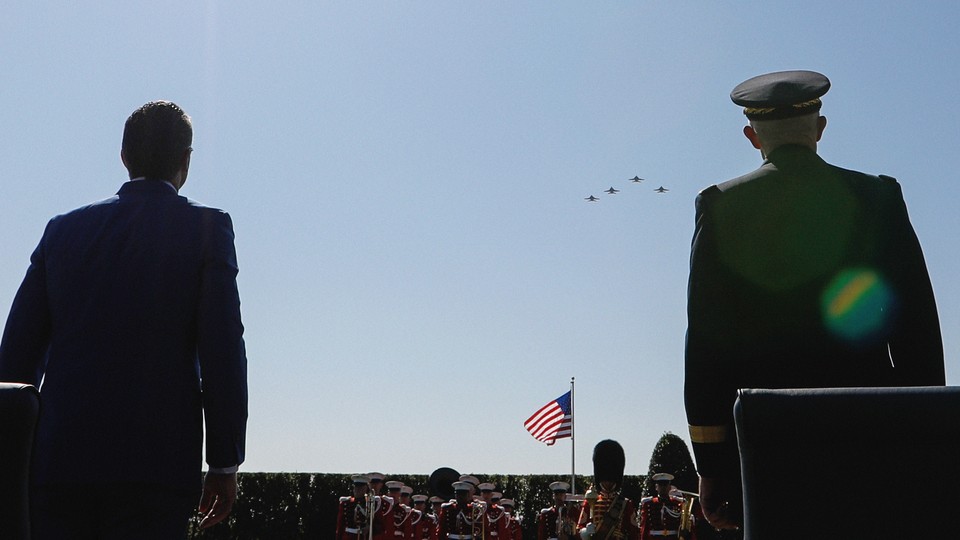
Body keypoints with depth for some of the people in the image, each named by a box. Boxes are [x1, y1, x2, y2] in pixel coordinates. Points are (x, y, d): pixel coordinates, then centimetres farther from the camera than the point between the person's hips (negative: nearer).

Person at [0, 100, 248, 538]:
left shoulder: (63, 228, 10)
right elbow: (222, 350, -7)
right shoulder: (206, 227, -1)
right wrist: (225, 462, -3)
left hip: (57, 459, 4)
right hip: (156, 463, -3)